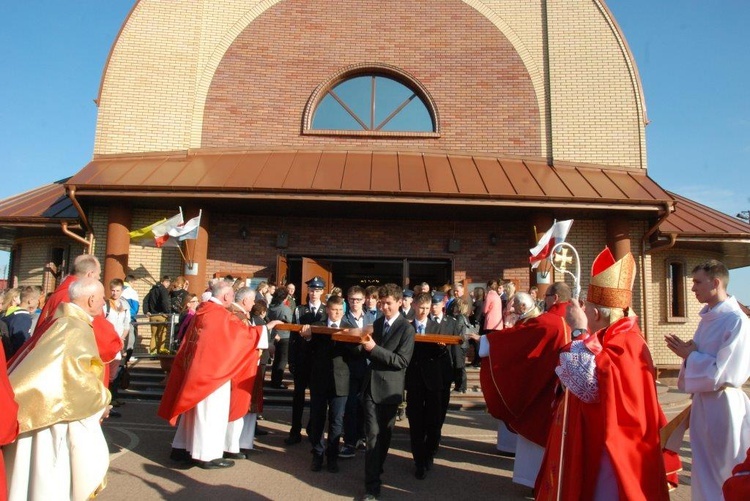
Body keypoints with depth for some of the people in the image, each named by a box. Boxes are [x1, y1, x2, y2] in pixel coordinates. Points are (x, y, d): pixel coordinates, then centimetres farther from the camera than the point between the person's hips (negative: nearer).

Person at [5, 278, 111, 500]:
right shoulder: (76, 330, -20)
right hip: (58, 414, -9)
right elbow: (81, 377, -24)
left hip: (47, 406, 9)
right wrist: (101, 400, -9)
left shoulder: (62, 321, 7)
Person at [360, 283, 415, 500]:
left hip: (390, 388, -3)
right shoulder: (377, 323, 10)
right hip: (372, 385, 3)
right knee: (373, 434, -1)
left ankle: (376, 470, 32)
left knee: (385, 434, 12)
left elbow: (402, 361, -17)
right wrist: (365, 344, -4)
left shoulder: (406, 328, -8)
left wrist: (375, 348, -23)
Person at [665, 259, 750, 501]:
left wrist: (690, 356, -11)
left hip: (723, 404, -8)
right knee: (704, 471, 19)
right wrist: (688, 352, -6)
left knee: (726, 473, 8)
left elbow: (723, 372, -22)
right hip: (702, 401, 8)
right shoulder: (707, 318, 6)